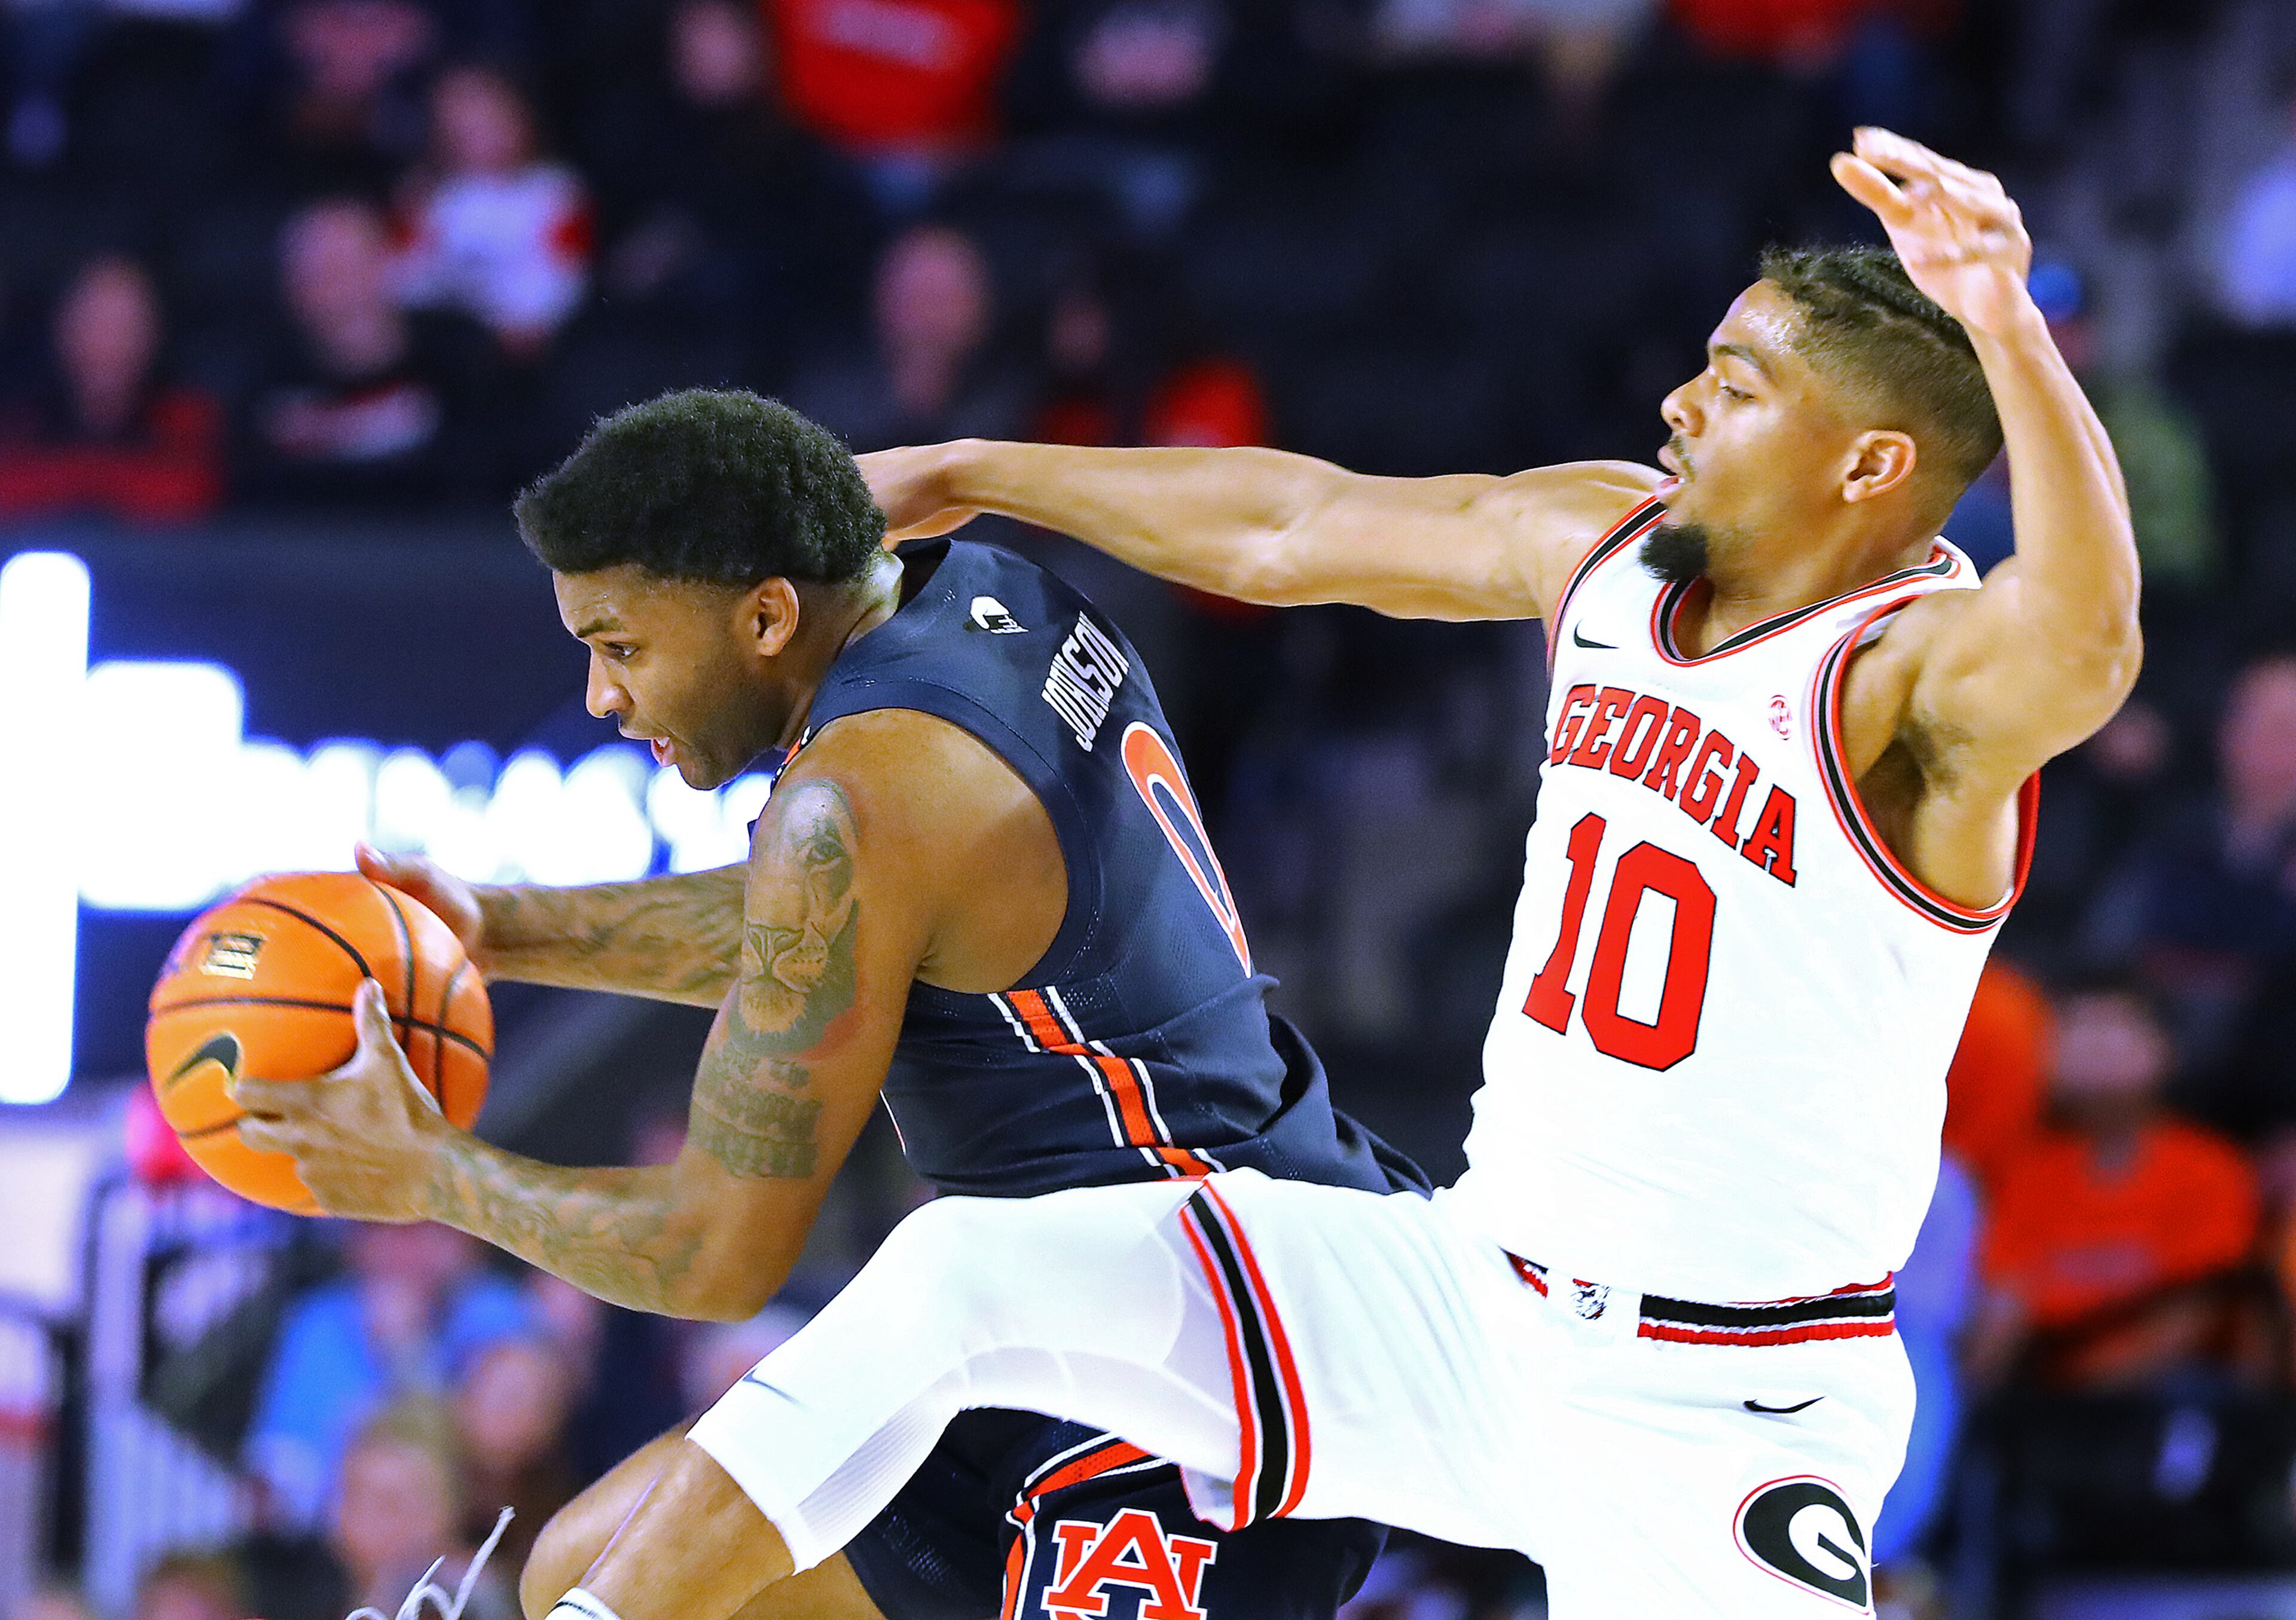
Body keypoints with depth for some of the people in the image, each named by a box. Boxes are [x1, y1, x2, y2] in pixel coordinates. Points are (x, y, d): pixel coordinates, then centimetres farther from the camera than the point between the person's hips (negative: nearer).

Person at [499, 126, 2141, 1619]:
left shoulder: (1925, 670, -18)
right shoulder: (1610, 545, 5)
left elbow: (2084, 648, -43)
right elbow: (1297, 528, 19)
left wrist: (2008, 327, -59)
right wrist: (974, 476, 28)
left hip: (1717, 1433, -7)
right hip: (1471, 1293, 7)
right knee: (964, 1278, -4)